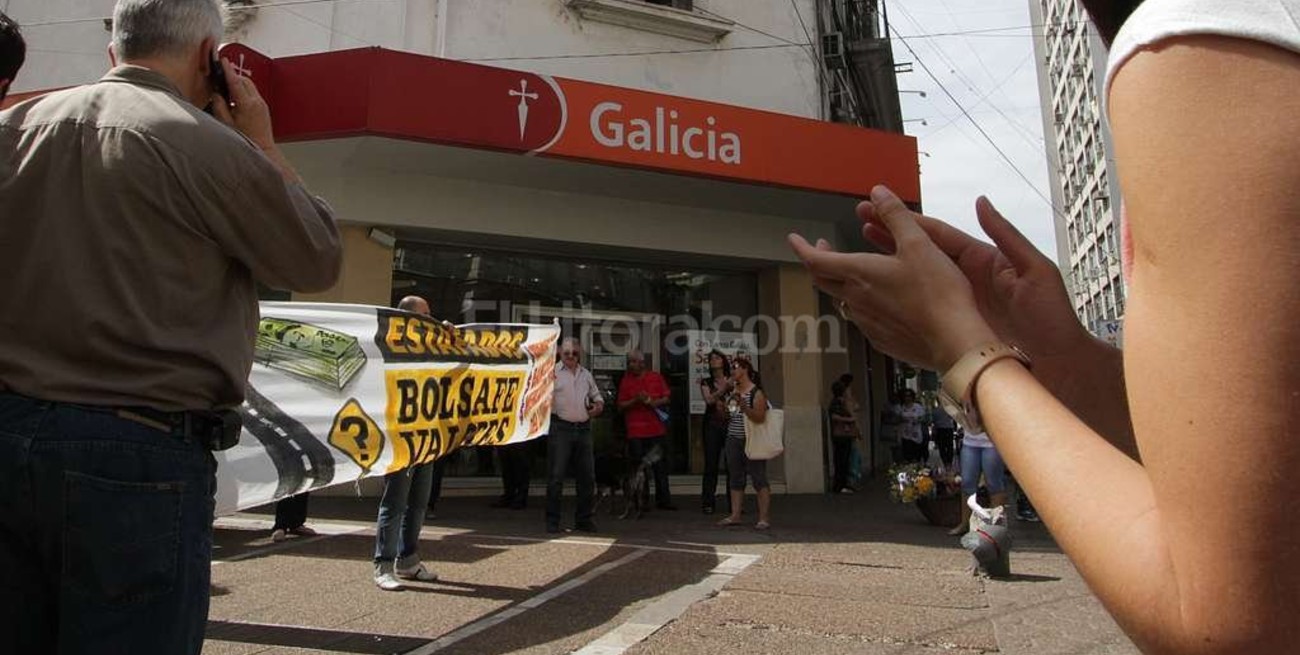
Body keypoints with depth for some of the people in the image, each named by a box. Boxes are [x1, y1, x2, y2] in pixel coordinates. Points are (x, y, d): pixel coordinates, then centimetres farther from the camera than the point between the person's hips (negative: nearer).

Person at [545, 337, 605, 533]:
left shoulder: (586, 374, 17)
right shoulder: (552, 372, 1)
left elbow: (597, 396, 26)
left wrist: (598, 406, 6)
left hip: (583, 429, 5)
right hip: (560, 428, -5)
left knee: (587, 476, 8)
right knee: (556, 476, -5)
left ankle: (583, 519, 19)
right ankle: (552, 520, 5)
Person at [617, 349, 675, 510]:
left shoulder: (656, 377, 8)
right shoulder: (626, 381, 7)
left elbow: (666, 399, 7)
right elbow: (621, 406, 4)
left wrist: (651, 402, -10)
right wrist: (636, 400, -12)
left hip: (657, 429, 1)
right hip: (635, 432, -1)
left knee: (661, 466, 6)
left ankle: (663, 500, 14)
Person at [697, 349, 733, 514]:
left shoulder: (733, 381, 9)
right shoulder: (706, 382, 11)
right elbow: (708, 400, -6)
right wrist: (723, 388, -14)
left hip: (731, 425, 0)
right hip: (712, 426, 0)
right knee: (711, 464, -1)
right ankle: (708, 503, 4)